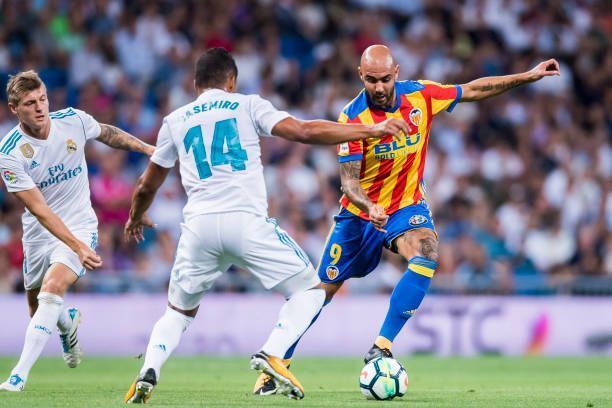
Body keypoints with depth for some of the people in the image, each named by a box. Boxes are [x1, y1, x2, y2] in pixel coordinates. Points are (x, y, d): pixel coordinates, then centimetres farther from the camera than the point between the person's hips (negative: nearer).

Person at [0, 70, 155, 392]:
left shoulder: (73, 120, -12)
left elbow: (107, 133, 14)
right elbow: (40, 210, -24)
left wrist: (147, 148, 13)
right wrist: (77, 246, -32)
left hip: (80, 226, -1)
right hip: (40, 234, 1)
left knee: (52, 288, -24)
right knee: (38, 305, 11)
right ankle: (68, 323, 51)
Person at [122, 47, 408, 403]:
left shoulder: (175, 121, 19)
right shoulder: (247, 105, 11)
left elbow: (147, 186, 28)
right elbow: (304, 132, -2)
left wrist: (136, 218, 51)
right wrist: (374, 130, 1)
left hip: (199, 226, 3)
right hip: (247, 222, -3)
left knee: (179, 312, 21)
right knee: (310, 290, 11)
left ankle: (149, 371, -4)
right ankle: (272, 355, -12)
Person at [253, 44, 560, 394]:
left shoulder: (421, 96, -11)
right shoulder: (353, 116, -20)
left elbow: (473, 90, 4)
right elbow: (349, 179, -23)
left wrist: (530, 76, 3)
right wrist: (369, 207, -44)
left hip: (408, 206, 2)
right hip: (360, 210, -2)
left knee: (427, 256, -31)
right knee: (322, 290, 2)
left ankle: (381, 348, -29)